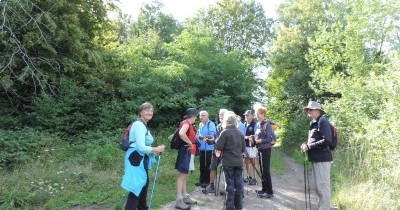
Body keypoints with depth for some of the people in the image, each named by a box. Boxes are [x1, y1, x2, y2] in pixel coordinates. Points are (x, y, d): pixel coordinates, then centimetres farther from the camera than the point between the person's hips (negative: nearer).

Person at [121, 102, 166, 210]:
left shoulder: (143, 125, 15)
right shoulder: (139, 125, -17)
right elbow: (141, 147, -24)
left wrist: (153, 151, 8)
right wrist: (157, 149, -12)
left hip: (140, 159, 11)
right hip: (136, 159, -11)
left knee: (144, 184, 22)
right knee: (136, 188, -6)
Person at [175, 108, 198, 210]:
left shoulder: (187, 124, 12)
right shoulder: (186, 123, -16)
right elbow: (181, 133, -36)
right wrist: (190, 143, -24)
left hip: (187, 152, 10)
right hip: (185, 151, -10)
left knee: (184, 175, 15)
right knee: (182, 175, -7)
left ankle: (185, 197, 26)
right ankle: (179, 201, -2)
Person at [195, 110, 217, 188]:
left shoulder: (211, 124, -11)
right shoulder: (200, 124, 12)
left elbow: (211, 135, -18)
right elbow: (197, 135, 12)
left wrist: (202, 136, -15)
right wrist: (199, 137, -9)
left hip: (208, 148, -7)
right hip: (201, 147, 7)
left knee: (207, 165, 1)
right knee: (202, 165, 14)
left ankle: (207, 181, 12)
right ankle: (201, 180, 25)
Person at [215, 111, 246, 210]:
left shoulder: (225, 132, -11)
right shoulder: (240, 133, 4)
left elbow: (218, 147, -12)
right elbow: (243, 148, 10)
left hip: (228, 162, -4)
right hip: (239, 162, 4)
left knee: (230, 184, 2)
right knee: (239, 184, 9)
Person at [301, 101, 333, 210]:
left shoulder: (322, 121, -11)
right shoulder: (313, 123, 16)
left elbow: (327, 140, -21)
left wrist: (309, 146, -19)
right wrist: (306, 145, 4)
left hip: (322, 158, -9)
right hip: (316, 158, 10)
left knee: (323, 185, -3)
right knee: (318, 185, 17)